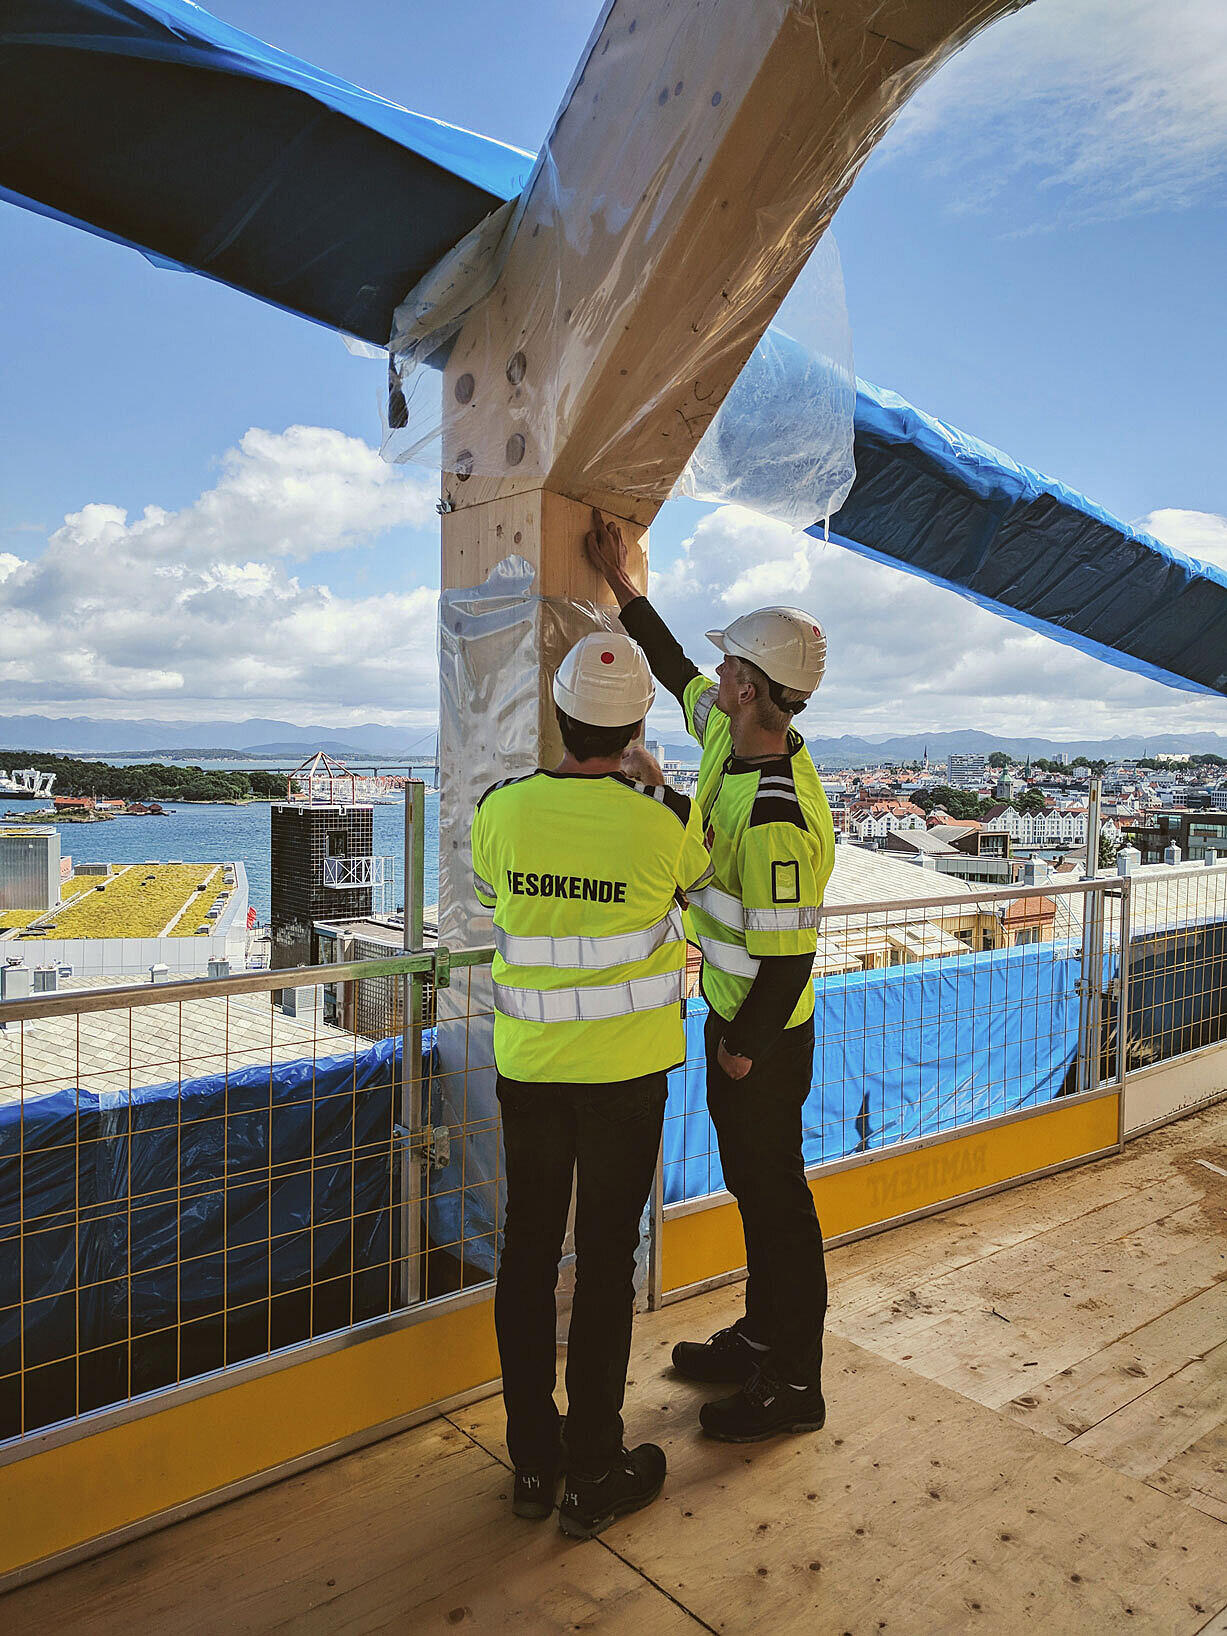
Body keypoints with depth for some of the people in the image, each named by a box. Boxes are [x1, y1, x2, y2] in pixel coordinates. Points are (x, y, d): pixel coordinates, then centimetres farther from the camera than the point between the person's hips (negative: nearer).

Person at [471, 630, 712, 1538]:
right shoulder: (665, 817, -15)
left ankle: (533, 1460, 32)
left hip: (527, 1062, 3)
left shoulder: (501, 808, -9)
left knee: (528, 1251, 16)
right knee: (606, 1260, 10)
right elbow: (701, 885, 7)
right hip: (628, 1065, -2)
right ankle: (595, 1475, 25)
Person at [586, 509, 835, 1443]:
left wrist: (746, 1051, -14)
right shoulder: (728, 734, -3)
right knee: (751, 1183, 22)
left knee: (776, 1194, 7)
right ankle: (763, 1338, 42)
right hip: (735, 1013, 9)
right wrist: (622, 584, 20)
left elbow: (788, 954, -27)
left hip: (765, 1035, -9)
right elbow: (676, 670, 16)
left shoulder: (778, 820, -31)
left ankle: (794, 1384, 27)